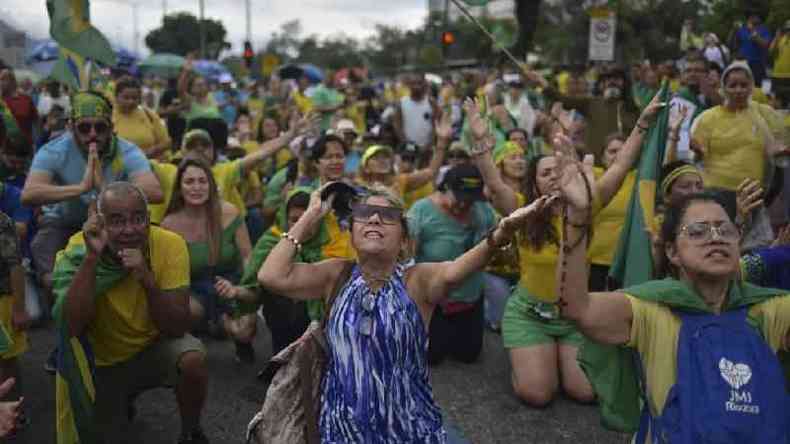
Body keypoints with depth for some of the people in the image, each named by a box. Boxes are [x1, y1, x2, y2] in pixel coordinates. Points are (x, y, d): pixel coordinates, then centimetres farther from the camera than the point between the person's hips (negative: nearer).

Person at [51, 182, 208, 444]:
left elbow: (177, 329, -24)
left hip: (154, 347, -1)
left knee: (192, 360, -31)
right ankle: (120, 406, 39)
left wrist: (147, 279, -39)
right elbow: (71, 327, -33)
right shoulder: (79, 248, -22)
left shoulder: (170, 245, -22)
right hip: (102, 361, 1)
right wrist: (92, 257, -40)